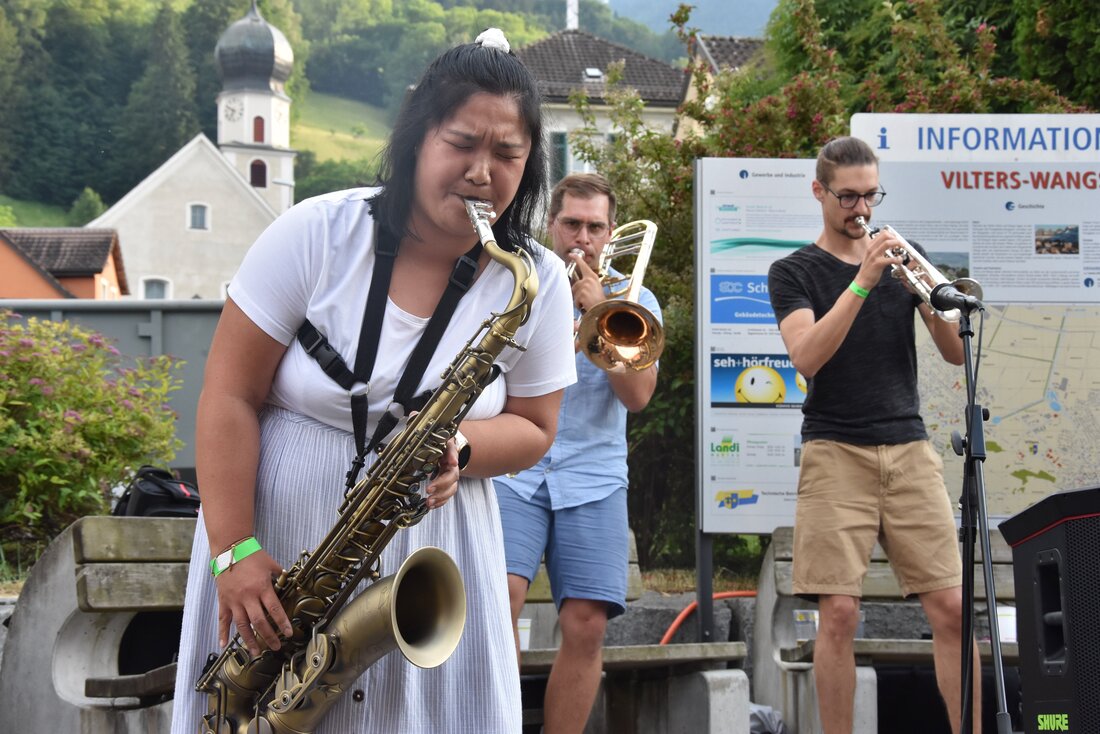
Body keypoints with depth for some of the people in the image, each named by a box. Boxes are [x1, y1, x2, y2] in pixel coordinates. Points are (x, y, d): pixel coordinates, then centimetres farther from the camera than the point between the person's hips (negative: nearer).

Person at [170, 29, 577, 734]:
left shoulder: (538, 282, -3)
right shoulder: (318, 234, -9)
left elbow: (533, 428, 6)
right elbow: (231, 396, -9)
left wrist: (460, 448, -17)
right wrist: (234, 550, -15)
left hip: (429, 559, 2)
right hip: (274, 552, -1)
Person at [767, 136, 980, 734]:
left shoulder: (903, 258, 15)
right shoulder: (794, 273, 6)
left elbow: (957, 352, 8)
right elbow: (806, 356, -12)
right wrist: (864, 281, -19)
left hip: (909, 449, 3)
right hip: (836, 454, -3)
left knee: (951, 607, -4)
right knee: (839, 613, -9)